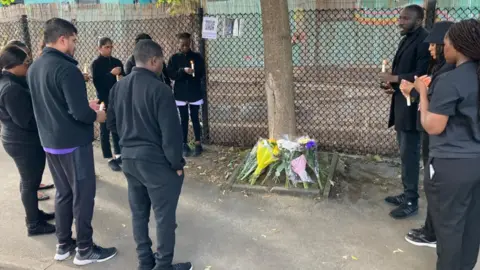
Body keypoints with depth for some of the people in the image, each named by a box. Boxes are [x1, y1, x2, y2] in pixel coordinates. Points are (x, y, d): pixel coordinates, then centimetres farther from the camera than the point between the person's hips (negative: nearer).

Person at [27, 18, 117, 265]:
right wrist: (96, 116, -6)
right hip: (73, 143, -8)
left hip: (50, 142, 8)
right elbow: (79, 113, -26)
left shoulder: (34, 68, 7)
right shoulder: (66, 69, -21)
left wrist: (86, 105, 14)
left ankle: (63, 245, 29)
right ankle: (85, 250, 16)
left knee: (63, 193, 18)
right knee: (83, 196, 4)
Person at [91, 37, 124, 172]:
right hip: (104, 100, -4)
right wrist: (111, 74, -22)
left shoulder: (117, 62, 8)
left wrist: (122, 78, -8)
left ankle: (118, 155, 21)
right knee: (105, 129, 3)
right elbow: (97, 82, -15)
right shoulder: (96, 64, -5)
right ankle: (110, 159, 9)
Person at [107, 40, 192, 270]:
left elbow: (111, 123, 13)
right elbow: (170, 132, -19)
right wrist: (177, 163, -8)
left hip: (129, 159, 8)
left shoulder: (118, 87, 4)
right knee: (165, 216, 6)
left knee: (138, 212, 17)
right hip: (156, 161, -7)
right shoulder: (159, 89, -18)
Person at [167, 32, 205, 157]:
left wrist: (195, 72, -22)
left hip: (195, 93, 0)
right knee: (183, 120, 6)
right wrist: (183, 70, -22)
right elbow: (171, 75, -6)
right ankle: (185, 145, 14)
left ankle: (198, 144, 13)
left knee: (195, 119, 4)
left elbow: (202, 73, -1)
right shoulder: (174, 58, 1)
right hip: (180, 94, 0)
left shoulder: (197, 57, 1)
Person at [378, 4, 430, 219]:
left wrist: (393, 78, -16)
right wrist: (392, 85, 2)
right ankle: (407, 194, 27)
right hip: (401, 106, 9)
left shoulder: (424, 40, -14)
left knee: (409, 155, -2)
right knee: (405, 154, 15)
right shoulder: (407, 39, 16)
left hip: (412, 107, -9)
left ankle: (411, 202, 9)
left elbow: (421, 76, -21)